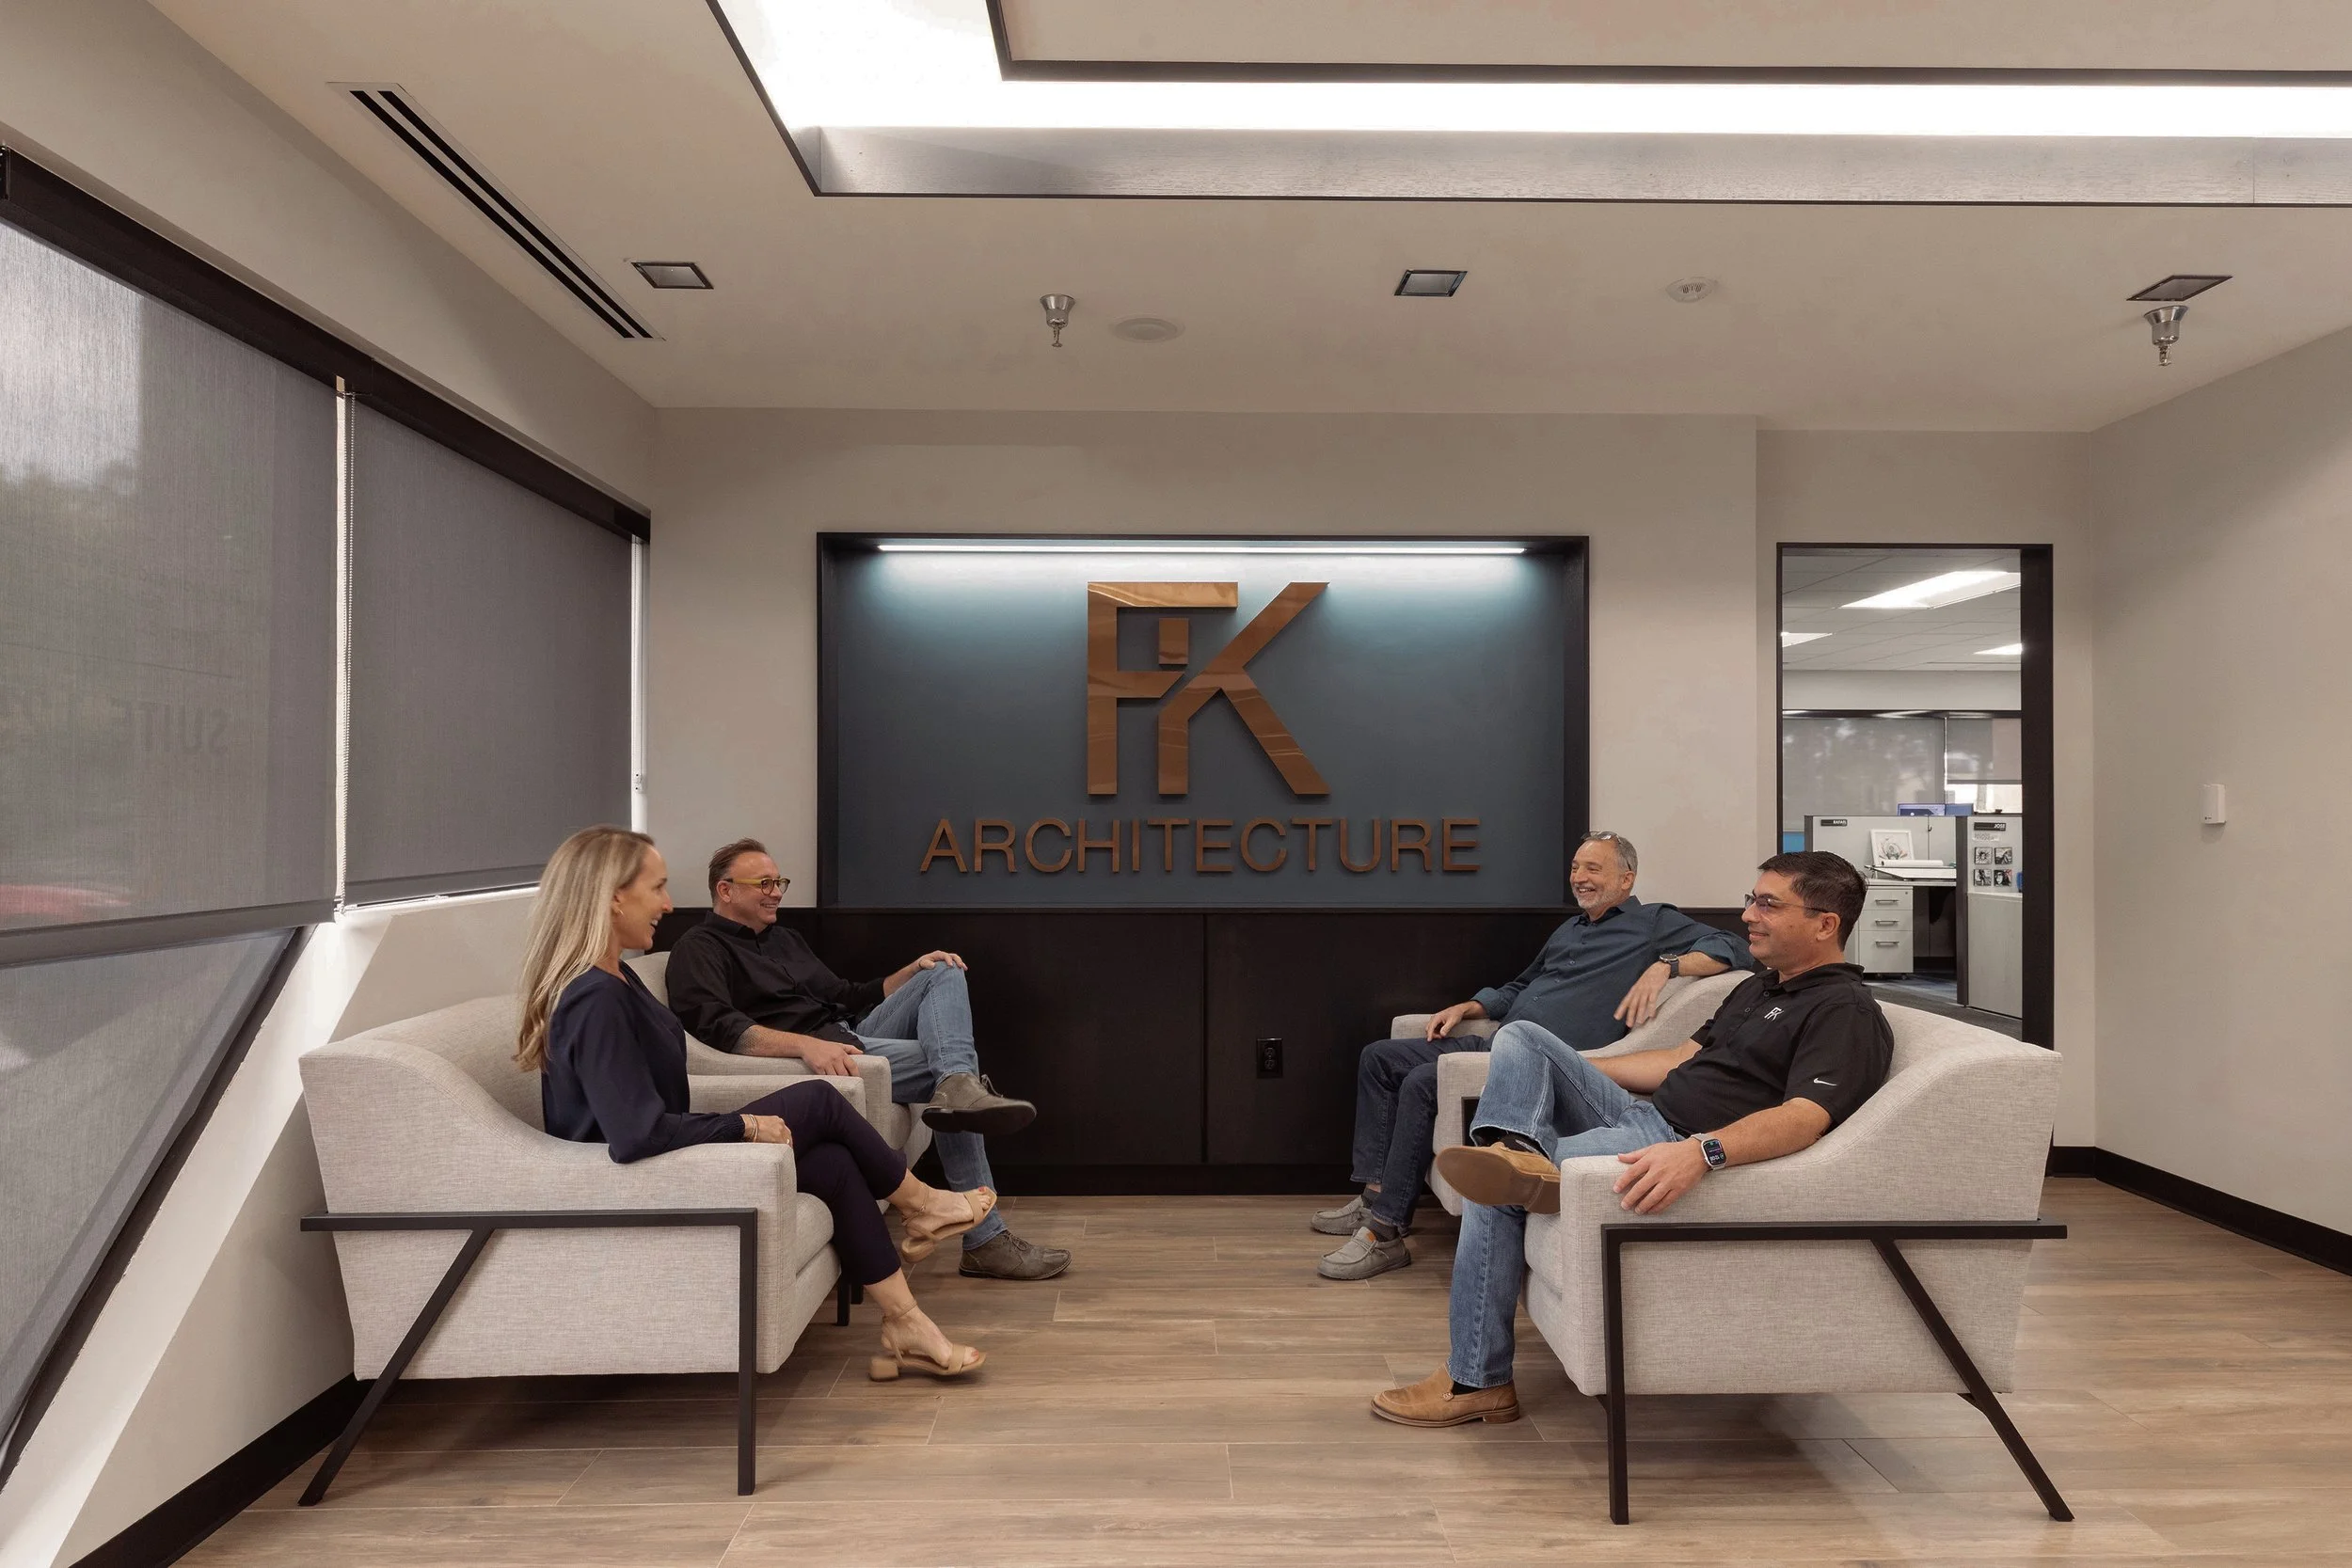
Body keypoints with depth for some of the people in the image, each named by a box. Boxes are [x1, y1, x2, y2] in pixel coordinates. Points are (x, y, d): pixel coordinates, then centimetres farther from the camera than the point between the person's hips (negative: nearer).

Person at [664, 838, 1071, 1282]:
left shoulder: (785, 940, 28)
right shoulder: (700, 950, -2)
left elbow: (849, 998, 30)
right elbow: (715, 1026, -22)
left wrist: (914, 970, 11)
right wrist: (806, 1044, -37)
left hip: (850, 1035, 9)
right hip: (807, 1058, -9)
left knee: (943, 974, -4)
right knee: (941, 1070, -19)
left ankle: (960, 1082, -32)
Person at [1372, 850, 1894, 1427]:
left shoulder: (1847, 1012, -10)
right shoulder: (1758, 987, 22)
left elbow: (1804, 1118, -26)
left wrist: (1701, 1151, -44)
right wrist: (1566, 1069, 26)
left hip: (1683, 1148, -10)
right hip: (1643, 1119, 10)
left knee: (1495, 1191, -18)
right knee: (1520, 1037, 3)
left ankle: (1477, 1381, -7)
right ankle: (1518, 1147, -28)